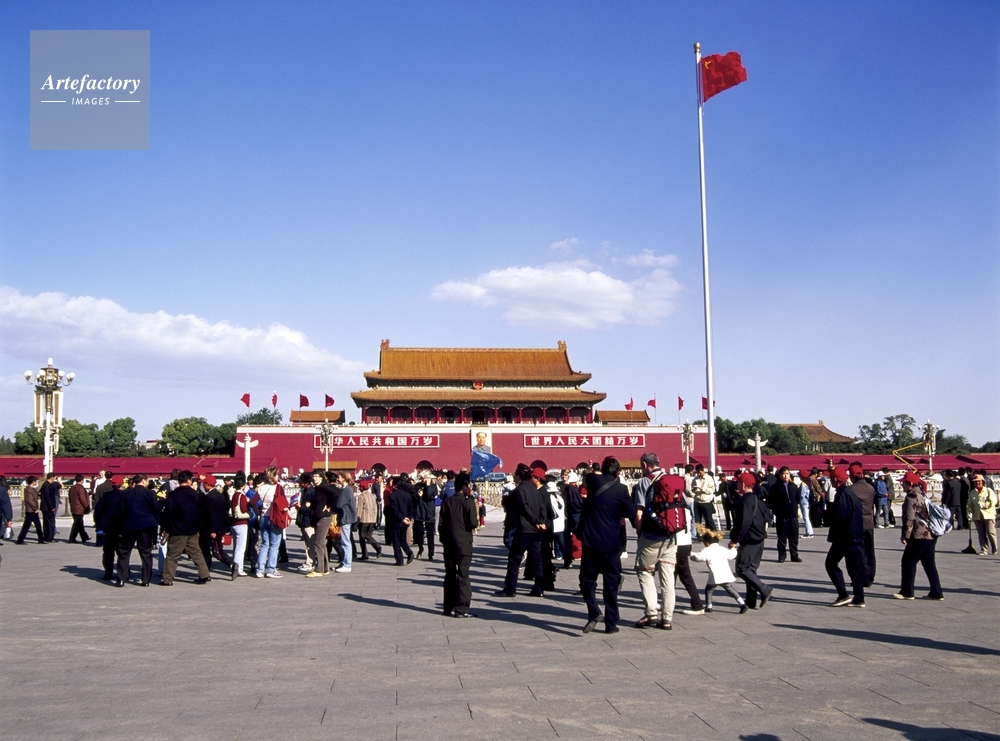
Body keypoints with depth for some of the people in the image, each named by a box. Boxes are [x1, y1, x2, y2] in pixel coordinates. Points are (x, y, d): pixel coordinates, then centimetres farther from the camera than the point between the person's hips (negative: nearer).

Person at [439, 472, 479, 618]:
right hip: (464, 544, -5)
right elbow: (472, 523, -15)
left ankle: (449, 607, 16)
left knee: (450, 575, 12)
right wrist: (477, 522, 6)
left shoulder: (447, 502, 5)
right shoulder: (469, 501, -9)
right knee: (463, 575, -2)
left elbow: (441, 524, 4)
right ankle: (461, 608, -5)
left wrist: (443, 539, 14)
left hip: (449, 544, 5)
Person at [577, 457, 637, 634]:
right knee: (611, 583, 10)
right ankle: (611, 623, 11)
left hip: (590, 541, 1)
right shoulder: (620, 489, -4)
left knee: (587, 578, 12)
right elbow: (635, 516, 1)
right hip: (611, 543, -1)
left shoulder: (593, 480, 1)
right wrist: (641, 530, 17)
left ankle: (593, 612, -9)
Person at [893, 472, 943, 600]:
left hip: (919, 536, -9)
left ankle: (907, 592, 4)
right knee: (929, 564, 11)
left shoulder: (912, 497, -12)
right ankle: (936, 593, 11)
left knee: (908, 562, 0)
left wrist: (905, 536, -14)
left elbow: (909, 518, -18)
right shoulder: (923, 495, 17)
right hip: (930, 535, 9)